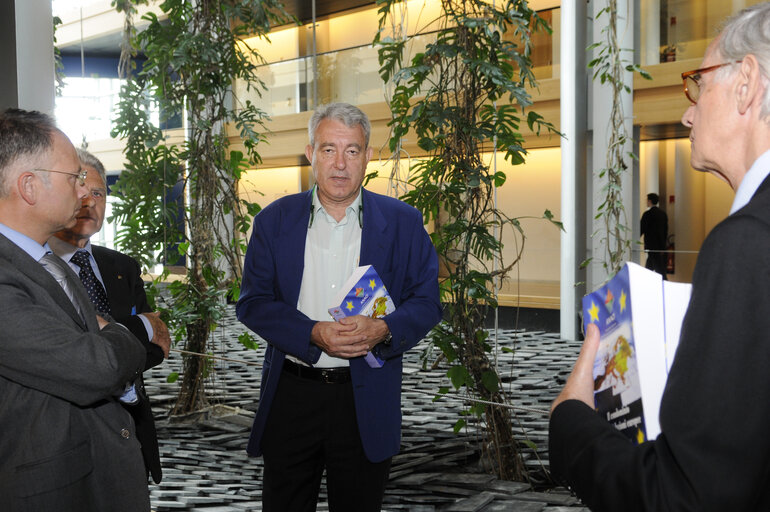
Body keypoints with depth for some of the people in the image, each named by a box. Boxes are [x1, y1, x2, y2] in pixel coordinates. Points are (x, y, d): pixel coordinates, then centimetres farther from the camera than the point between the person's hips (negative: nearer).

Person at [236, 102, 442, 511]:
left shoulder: (402, 222, 2)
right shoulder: (275, 220, 3)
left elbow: (426, 302, 2)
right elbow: (252, 302, 0)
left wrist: (383, 329, -19)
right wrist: (314, 333, -16)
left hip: (367, 400, 0)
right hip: (291, 396, 1)